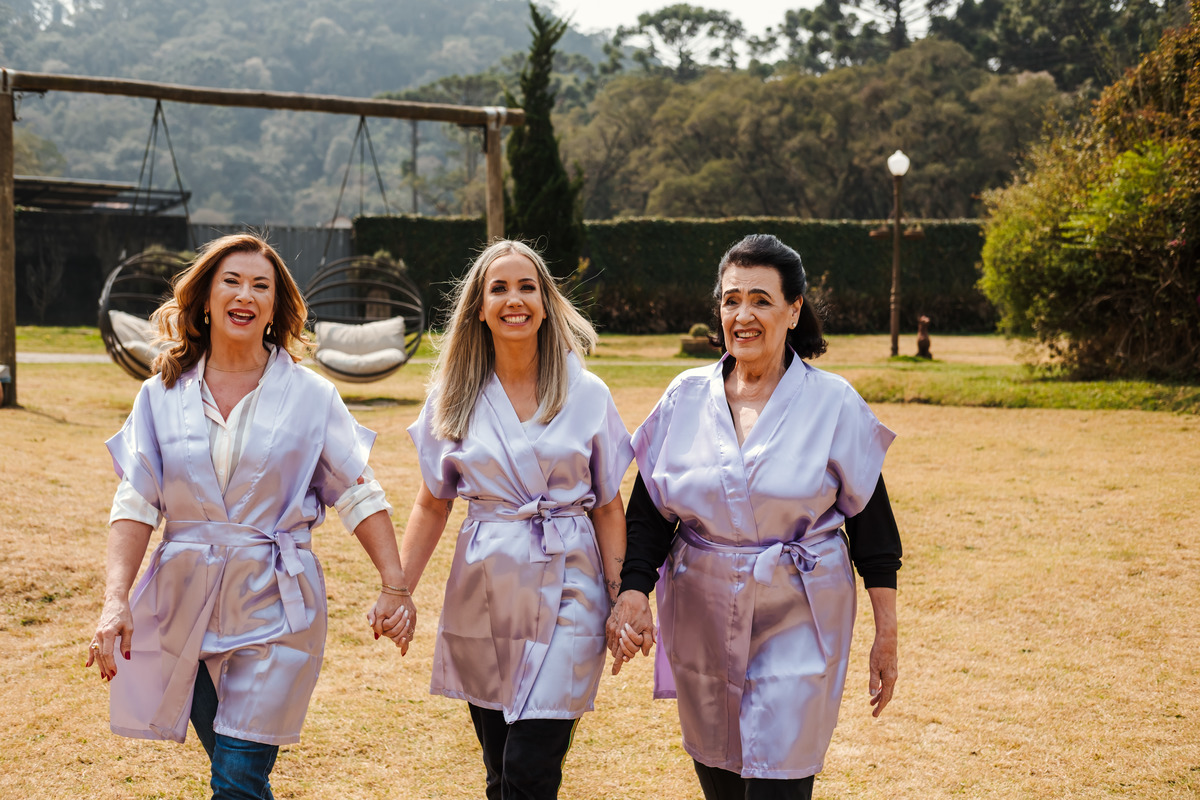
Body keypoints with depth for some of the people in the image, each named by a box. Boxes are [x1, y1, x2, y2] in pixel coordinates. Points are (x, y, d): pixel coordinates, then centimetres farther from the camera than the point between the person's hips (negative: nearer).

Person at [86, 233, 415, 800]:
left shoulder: (309, 395, -1)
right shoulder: (163, 395, 3)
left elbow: (358, 495, 2)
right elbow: (136, 504, -2)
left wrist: (395, 587, -6)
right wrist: (115, 598, -15)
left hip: (275, 605, -2)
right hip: (187, 604, 2)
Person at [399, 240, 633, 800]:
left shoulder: (587, 394, 0)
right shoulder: (453, 400, 4)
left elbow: (609, 508, 3)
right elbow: (432, 504, 11)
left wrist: (624, 603, -3)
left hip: (566, 592, -2)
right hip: (482, 597, 2)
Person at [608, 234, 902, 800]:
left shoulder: (833, 403, -5)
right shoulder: (686, 397, 3)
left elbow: (872, 525, -1)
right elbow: (646, 512, 6)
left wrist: (886, 636, -2)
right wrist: (632, 592, -10)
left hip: (798, 624, -3)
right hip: (701, 620, 4)